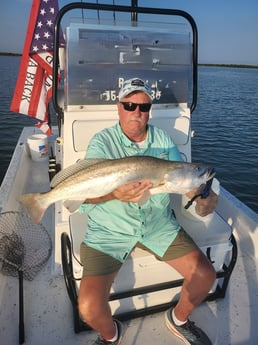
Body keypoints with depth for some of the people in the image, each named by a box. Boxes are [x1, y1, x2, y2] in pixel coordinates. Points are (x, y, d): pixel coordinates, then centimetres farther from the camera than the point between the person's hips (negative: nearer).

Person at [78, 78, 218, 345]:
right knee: (89, 306, -16)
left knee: (205, 276, -5)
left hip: (158, 224, 4)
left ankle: (179, 320, 30)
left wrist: (202, 197, -18)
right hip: (109, 230, -3)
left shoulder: (163, 139, 5)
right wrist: (115, 193, -41)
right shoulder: (102, 142, -8)